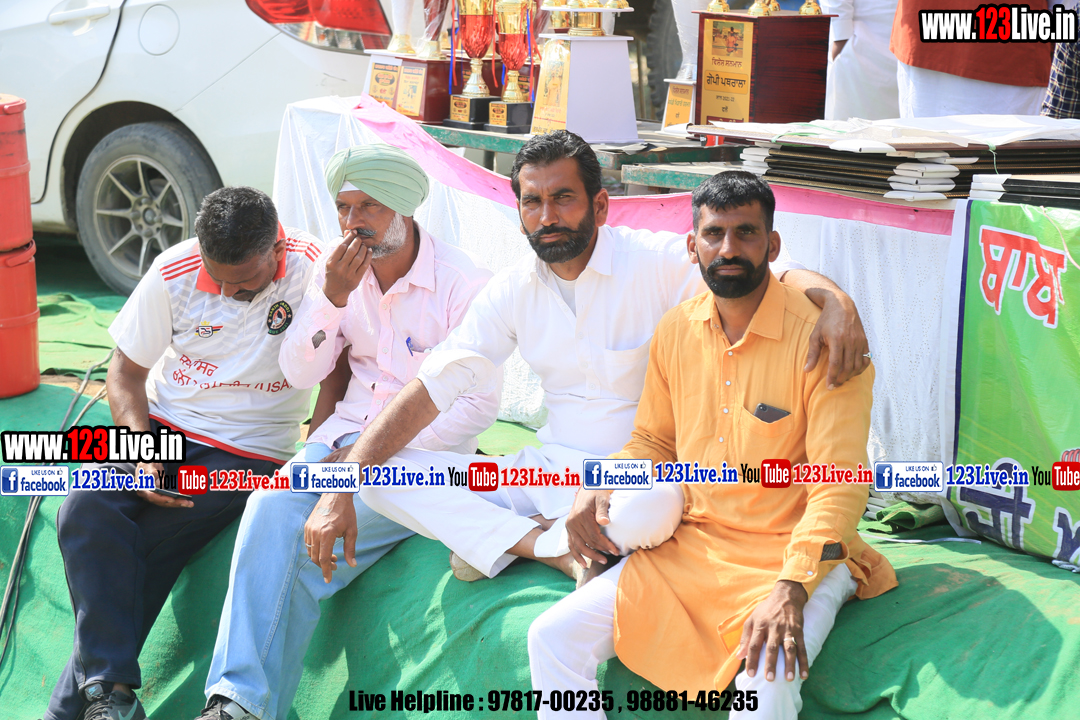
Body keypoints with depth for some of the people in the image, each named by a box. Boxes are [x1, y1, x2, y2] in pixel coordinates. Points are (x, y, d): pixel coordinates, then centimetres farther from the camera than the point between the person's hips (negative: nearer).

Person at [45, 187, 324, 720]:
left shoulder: (313, 270, -12)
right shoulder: (173, 273, -4)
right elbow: (124, 372, 4)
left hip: (248, 451, -3)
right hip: (163, 426, 3)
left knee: (142, 550, -22)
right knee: (86, 514, -25)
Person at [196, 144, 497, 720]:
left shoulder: (463, 284, -9)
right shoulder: (337, 269, 8)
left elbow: (479, 404, -10)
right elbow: (300, 374, 6)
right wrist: (332, 298, -12)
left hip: (425, 452, -4)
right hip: (348, 432, 5)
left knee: (306, 546, -25)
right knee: (273, 504, -26)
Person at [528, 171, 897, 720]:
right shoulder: (676, 330, 6)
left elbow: (840, 484, -16)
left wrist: (791, 590, -29)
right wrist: (597, 487, -1)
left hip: (791, 555, -5)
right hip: (687, 547, 5)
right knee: (551, 639, -10)